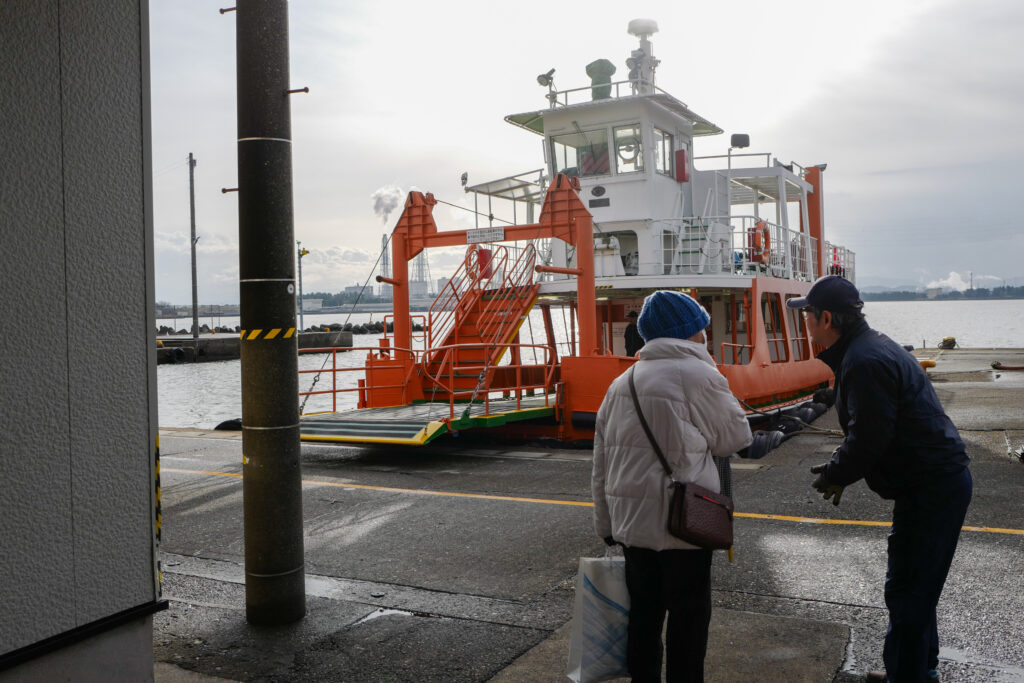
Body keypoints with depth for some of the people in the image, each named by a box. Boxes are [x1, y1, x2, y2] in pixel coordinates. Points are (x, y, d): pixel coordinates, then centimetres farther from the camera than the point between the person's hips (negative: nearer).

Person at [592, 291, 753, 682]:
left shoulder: (622, 382, 10)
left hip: (631, 522, 7)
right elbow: (735, 437, 0)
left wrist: (606, 524, 17)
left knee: (643, 611, 17)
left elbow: (602, 461, 12)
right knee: (688, 617, 6)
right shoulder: (699, 376, -11)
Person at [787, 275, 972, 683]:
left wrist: (835, 475, -8)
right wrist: (840, 470, 10)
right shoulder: (869, 347, 13)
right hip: (941, 479, 11)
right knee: (916, 586, 22)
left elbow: (869, 437, -24)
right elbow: (869, 430, 18)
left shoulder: (865, 362, -22)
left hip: (930, 489, -11)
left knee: (907, 592, -2)